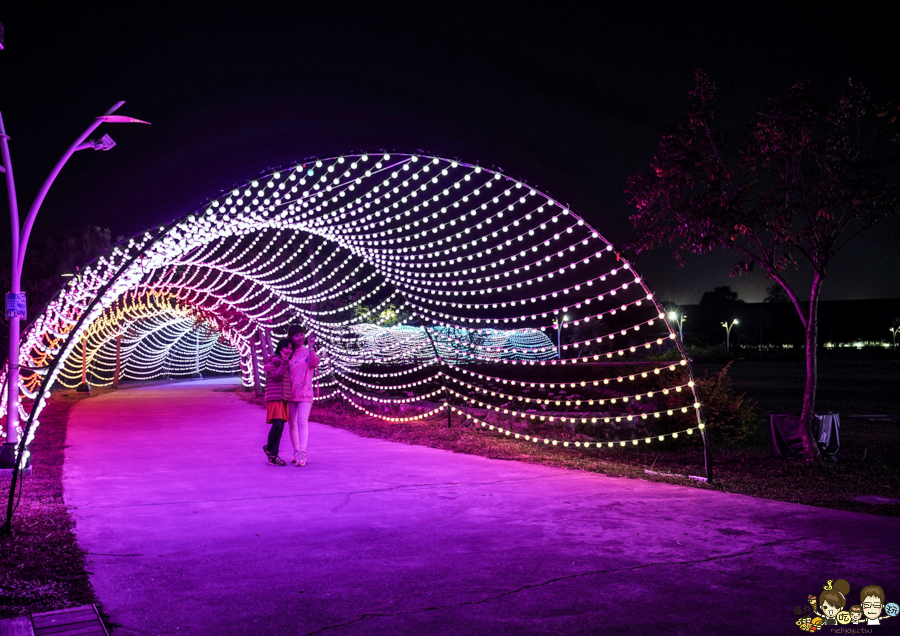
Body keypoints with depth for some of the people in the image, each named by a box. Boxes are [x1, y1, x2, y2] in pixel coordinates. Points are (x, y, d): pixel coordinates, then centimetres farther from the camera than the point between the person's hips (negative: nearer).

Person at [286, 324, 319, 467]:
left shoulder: (308, 352, 2)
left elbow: (314, 363, -18)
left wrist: (310, 347, -25)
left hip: (304, 392, -4)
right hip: (290, 393, 4)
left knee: (302, 421, -15)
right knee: (291, 424, 8)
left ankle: (302, 454, -20)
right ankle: (296, 453, 18)